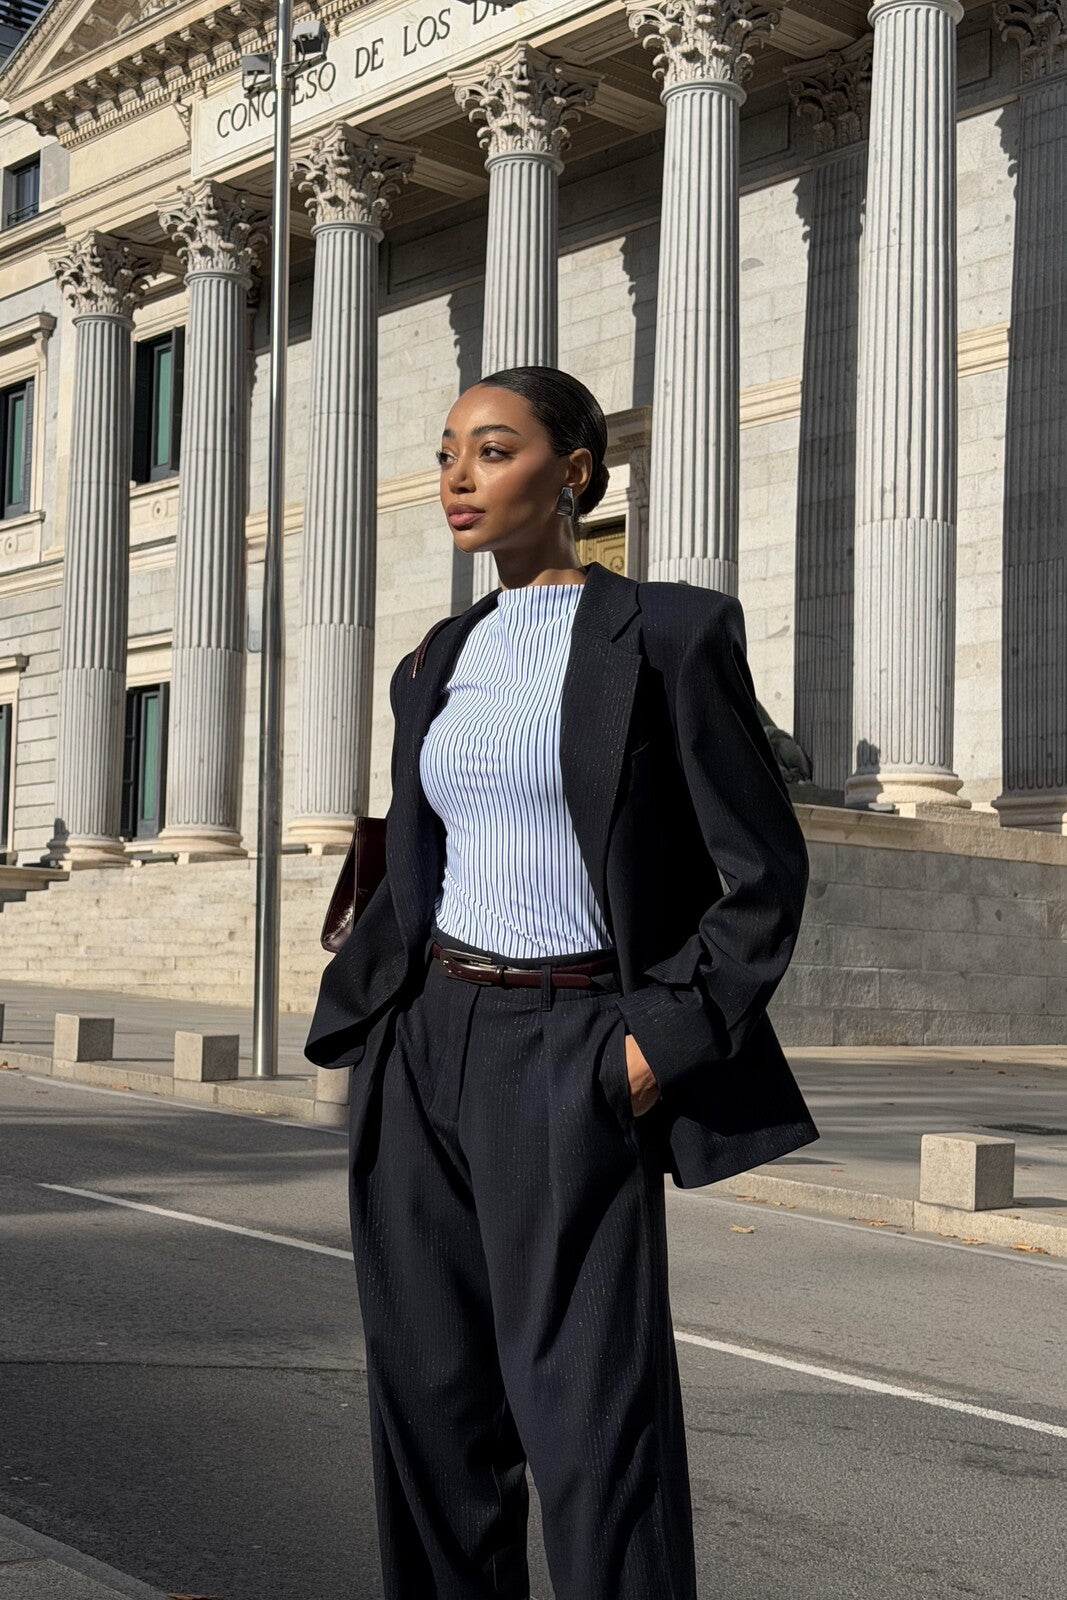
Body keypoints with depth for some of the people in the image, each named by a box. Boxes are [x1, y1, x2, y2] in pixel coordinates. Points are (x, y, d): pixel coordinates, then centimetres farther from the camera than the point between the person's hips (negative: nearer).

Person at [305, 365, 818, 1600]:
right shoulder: (436, 667, 14)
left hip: (569, 1060, -6)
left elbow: (761, 872, -6)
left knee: (592, 1418, -6)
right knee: (430, 1404, 9)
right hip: (425, 1051, 6)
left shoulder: (670, 632, -5)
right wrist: (352, 1024, 9)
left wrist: (668, 1042, -13)